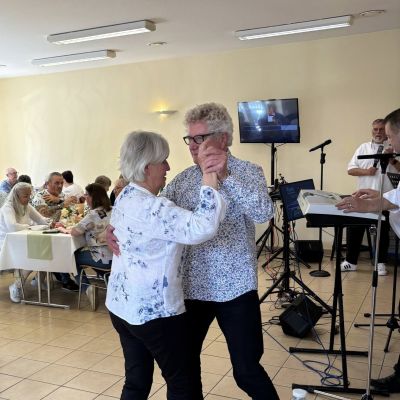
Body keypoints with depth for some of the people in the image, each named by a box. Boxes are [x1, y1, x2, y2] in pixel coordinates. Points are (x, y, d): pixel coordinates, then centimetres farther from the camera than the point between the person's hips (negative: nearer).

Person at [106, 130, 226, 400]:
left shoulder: (126, 199, 7)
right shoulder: (150, 208, -24)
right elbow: (203, 228, -33)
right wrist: (209, 177, -25)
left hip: (123, 305, 9)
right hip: (154, 311, -9)